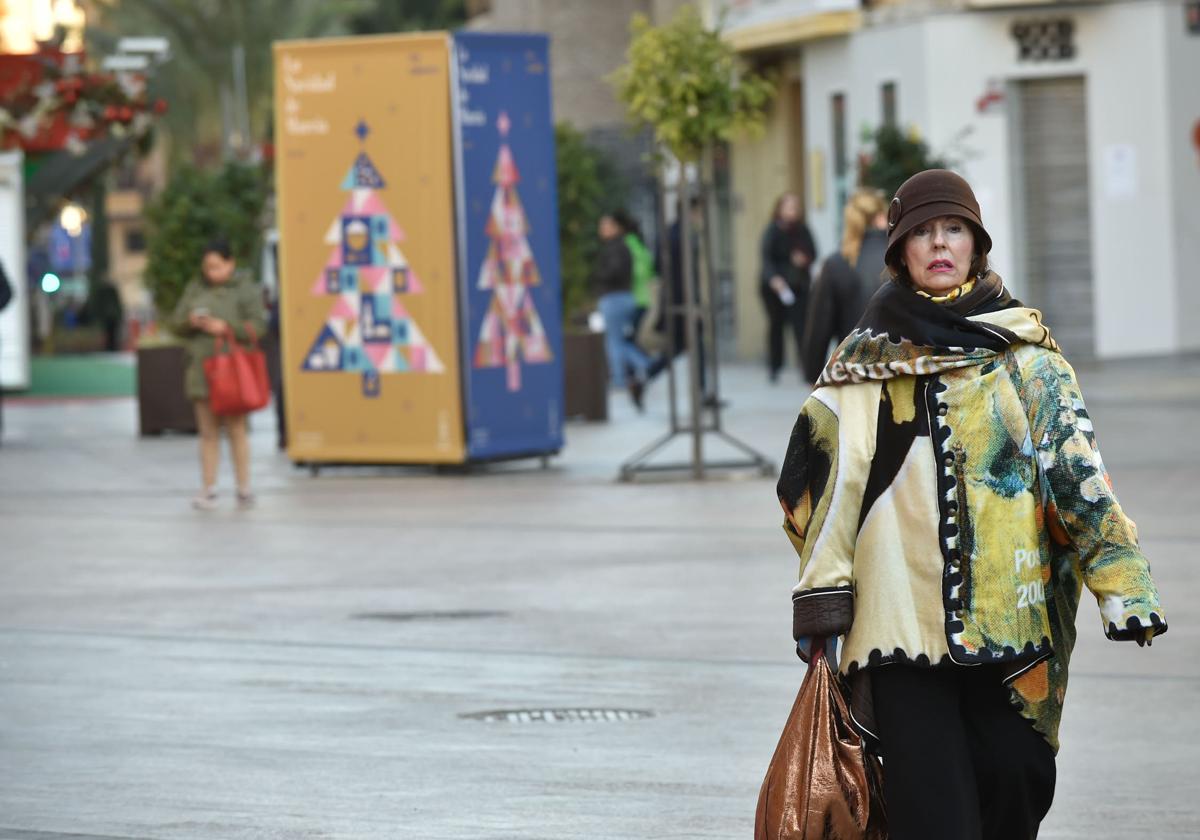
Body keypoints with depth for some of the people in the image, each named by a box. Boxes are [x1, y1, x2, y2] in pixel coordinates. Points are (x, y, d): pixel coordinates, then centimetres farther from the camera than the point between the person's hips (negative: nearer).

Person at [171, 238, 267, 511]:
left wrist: (227, 328, -17)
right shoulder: (195, 289, 12)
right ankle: (208, 490, 8)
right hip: (202, 367, 4)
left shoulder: (245, 289, 1)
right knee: (208, 432, 5)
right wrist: (190, 322, -8)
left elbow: (256, 326, -6)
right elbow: (176, 324, 13)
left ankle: (244, 489, 4)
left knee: (236, 429, -2)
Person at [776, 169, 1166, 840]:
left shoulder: (1022, 351, 8)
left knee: (1015, 780, -2)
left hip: (1010, 612, 0)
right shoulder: (865, 359, 11)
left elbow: (1079, 468, 0)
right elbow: (827, 481, 10)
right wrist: (821, 602, 1)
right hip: (901, 619, 0)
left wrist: (1126, 584, -10)